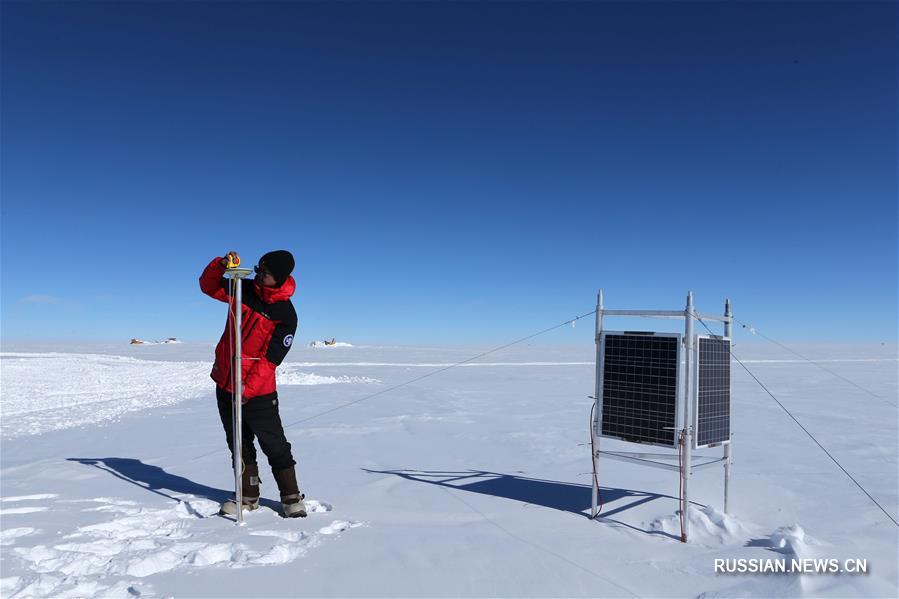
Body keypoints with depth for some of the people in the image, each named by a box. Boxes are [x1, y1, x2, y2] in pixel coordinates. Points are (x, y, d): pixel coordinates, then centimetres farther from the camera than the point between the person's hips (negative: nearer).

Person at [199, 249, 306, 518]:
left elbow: (271, 358, -18)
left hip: (258, 391, -5)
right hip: (224, 383, 6)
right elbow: (208, 286, 8)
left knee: (274, 445, 2)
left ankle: (291, 497, 17)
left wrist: (249, 389, -25)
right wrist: (221, 265, -12)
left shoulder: (286, 315, -15)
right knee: (239, 444, 14)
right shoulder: (244, 289, 0)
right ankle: (248, 496, 28)